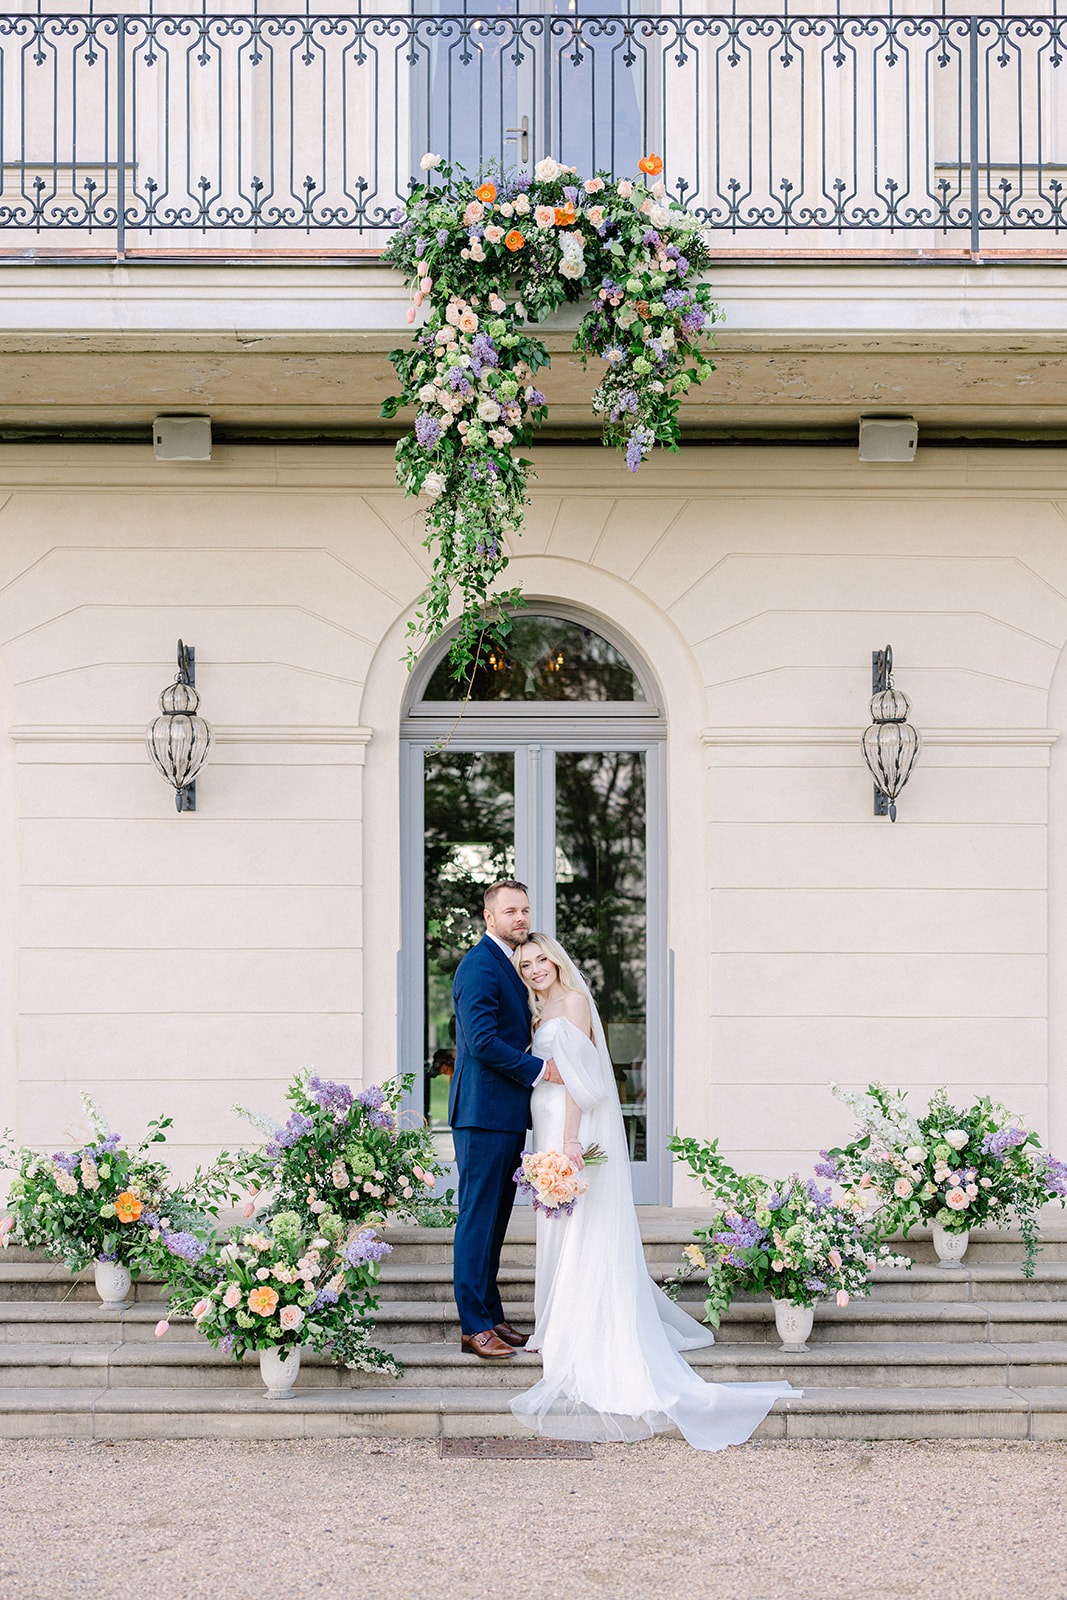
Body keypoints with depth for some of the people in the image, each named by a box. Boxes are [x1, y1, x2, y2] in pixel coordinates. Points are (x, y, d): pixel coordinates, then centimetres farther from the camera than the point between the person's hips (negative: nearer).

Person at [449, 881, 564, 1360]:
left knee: (495, 1219, 13)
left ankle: (491, 1316, 19)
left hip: (507, 1115, 10)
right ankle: (474, 1326, -1)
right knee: (478, 1218, -5)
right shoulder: (480, 966, -13)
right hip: (484, 1113, -10)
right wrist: (540, 1068, -14)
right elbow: (483, 1042, -21)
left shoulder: (506, 964, 18)